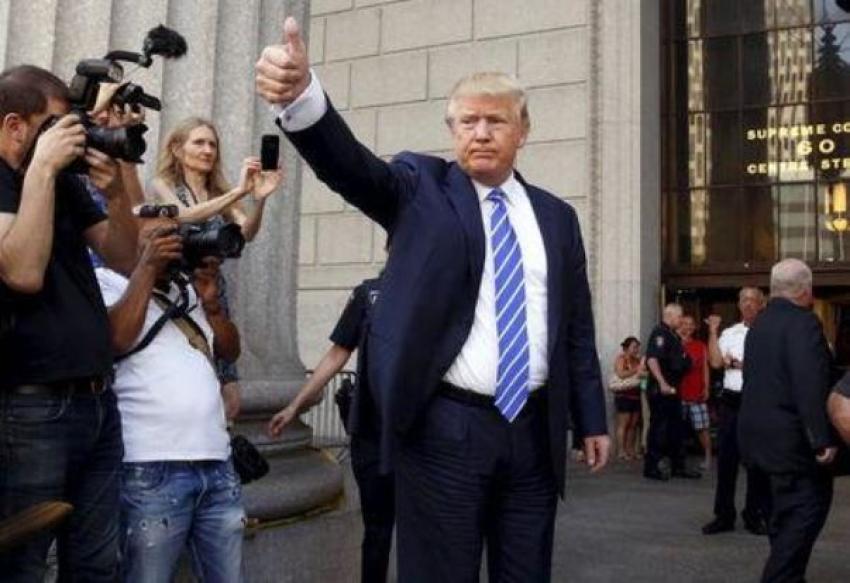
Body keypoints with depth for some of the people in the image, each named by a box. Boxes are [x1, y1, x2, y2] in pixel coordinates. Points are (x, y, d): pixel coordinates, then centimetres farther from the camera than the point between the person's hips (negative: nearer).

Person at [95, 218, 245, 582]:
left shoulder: (189, 292, 20)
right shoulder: (108, 281, 4)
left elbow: (230, 351, 18)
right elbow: (116, 341, -14)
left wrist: (210, 300, 2)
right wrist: (148, 266, -9)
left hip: (217, 464, 6)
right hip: (152, 470, -6)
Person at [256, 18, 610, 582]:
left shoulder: (556, 216, 11)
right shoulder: (421, 187, 1)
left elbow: (577, 330, 13)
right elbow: (351, 164, -19)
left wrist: (592, 419, 13)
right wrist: (302, 95, -38)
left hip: (535, 431, 4)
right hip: (444, 429, -3)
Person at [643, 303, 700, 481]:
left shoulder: (673, 336, 18)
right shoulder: (660, 333, -13)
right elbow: (652, 359, -25)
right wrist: (662, 383, -30)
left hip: (671, 389, 10)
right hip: (661, 390, -10)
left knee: (676, 427, 14)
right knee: (659, 428, -6)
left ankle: (678, 466, 22)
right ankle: (652, 467, 1)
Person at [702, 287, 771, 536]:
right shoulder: (729, 333, 10)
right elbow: (716, 362, -2)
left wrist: (741, 365, -10)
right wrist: (713, 331, -5)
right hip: (731, 401, 4)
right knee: (726, 459, 7)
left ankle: (755, 516, 18)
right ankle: (723, 516, 16)